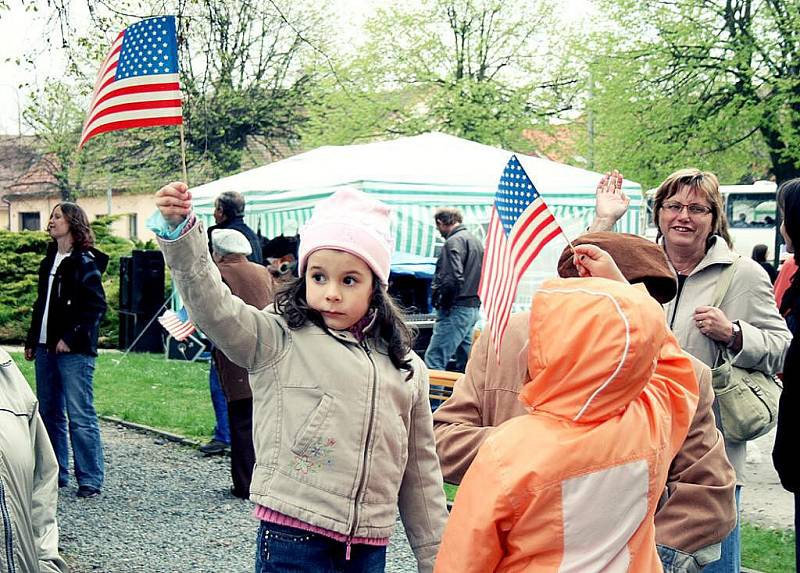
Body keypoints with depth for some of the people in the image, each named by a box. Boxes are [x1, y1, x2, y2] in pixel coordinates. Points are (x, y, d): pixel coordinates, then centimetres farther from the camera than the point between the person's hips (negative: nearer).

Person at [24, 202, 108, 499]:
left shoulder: (84, 262, -8)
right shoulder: (49, 261, 15)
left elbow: (96, 306, -14)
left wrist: (71, 338, -18)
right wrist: (32, 341, 16)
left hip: (74, 351, -8)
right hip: (46, 347, 8)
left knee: (80, 415, -6)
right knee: (48, 413, 13)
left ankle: (90, 479, 0)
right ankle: (54, 473, 24)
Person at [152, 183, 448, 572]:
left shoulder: (407, 369, 10)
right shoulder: (277, 341, -1)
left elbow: (421, 473, 14)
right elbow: (212, 305, -16)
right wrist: (178, 229, -30)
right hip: (292, 540, -3)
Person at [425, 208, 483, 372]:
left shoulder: (454, 242, -12)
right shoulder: (476, 241, 19)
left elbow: (453, 278, -22)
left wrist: (442, 303, -11)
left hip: (457, 308, -10)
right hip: (474, 307, 10)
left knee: (434, 360, -12)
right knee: (464, 362, 14)